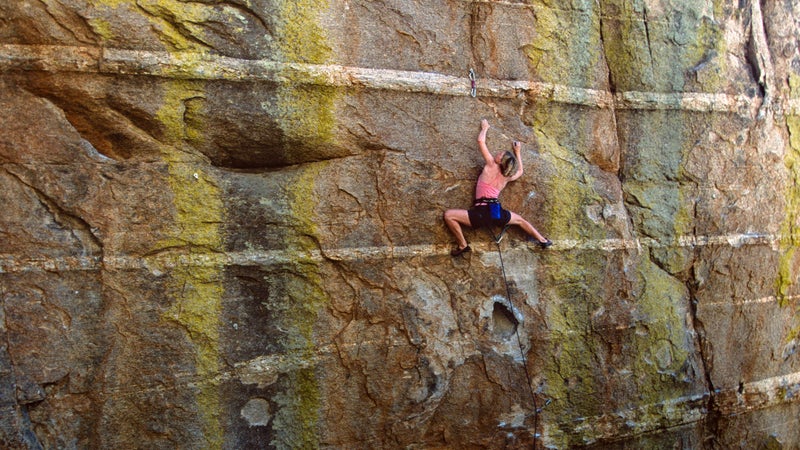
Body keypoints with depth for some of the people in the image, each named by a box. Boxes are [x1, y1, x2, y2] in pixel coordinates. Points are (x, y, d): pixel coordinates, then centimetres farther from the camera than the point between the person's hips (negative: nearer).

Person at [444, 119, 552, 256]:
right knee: (520, 220, 36)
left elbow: (481, 141, 1)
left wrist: (484, 128, 20)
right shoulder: (507, 176, 11)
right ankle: (543, 240, 44)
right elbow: (520, 171, 37)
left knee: (448, 215, -5)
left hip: (482, 212, -6)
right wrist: (517, 153, 42)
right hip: (497, 213, 6)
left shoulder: (491, 166, -3)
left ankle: (463, 245, -5)